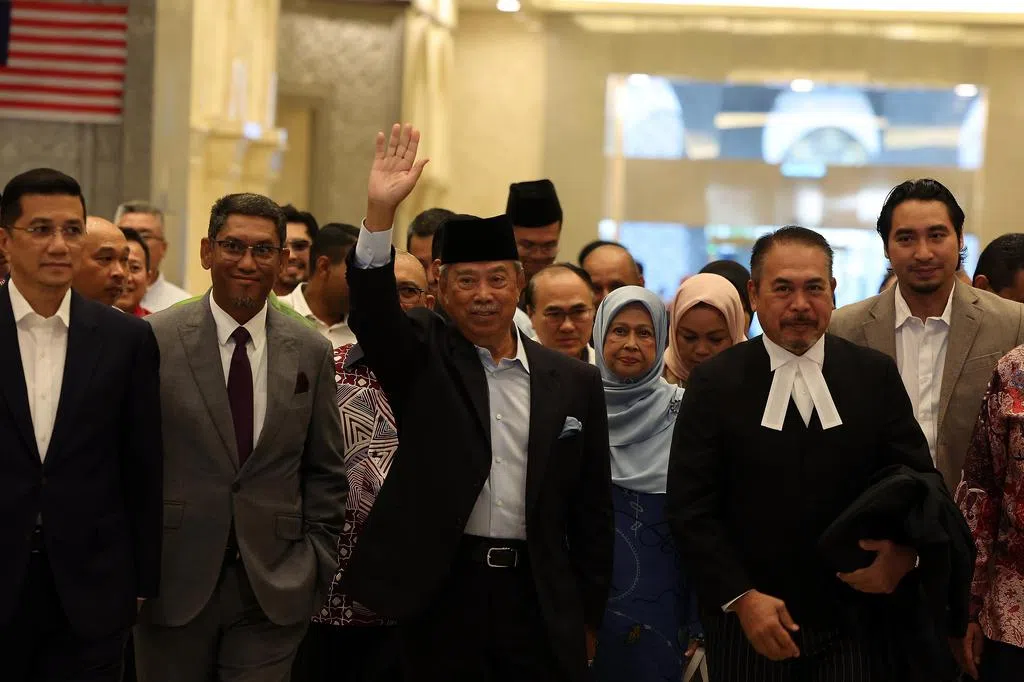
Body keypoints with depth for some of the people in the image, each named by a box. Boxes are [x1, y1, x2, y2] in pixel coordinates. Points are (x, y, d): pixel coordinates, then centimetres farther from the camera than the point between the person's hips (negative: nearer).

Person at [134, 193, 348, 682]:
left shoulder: (312, 353, 5)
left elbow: (325, 473, 11)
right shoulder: (156, 340, -3)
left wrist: (316, 564, 4)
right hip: (174, 581, -1)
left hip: (275, 589, 2)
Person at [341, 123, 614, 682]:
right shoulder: (423, 358, 3)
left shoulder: (574, 383, 6)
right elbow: (373, 310, -17)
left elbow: (591, 509, 9)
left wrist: (588, 616, 8)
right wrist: (380, 212, -30)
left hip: (540, 603, 1)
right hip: (441, 594, -1)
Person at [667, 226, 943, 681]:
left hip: (855, 624, 1)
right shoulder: (714, 383, -1)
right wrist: (741, 597, -12)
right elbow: (689, 506, -4)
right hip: (746, 624, -1)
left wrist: (905, 554, -14)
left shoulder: (875, 375, 4)